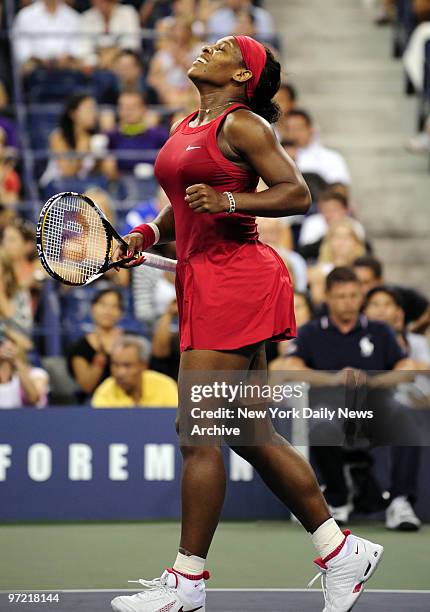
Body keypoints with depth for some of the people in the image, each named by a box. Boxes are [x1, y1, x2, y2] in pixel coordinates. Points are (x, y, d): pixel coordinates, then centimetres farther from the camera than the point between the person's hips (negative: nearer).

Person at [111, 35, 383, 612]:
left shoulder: (242, 125, -7)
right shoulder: (185, 129, 18)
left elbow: (297, 194, -13)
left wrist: (229, 200, -25)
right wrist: (147, 235, 10)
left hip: (235, 278, -9)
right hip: (203, 282, 9)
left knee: (197, 431, -7)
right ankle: (341, 552, 15)